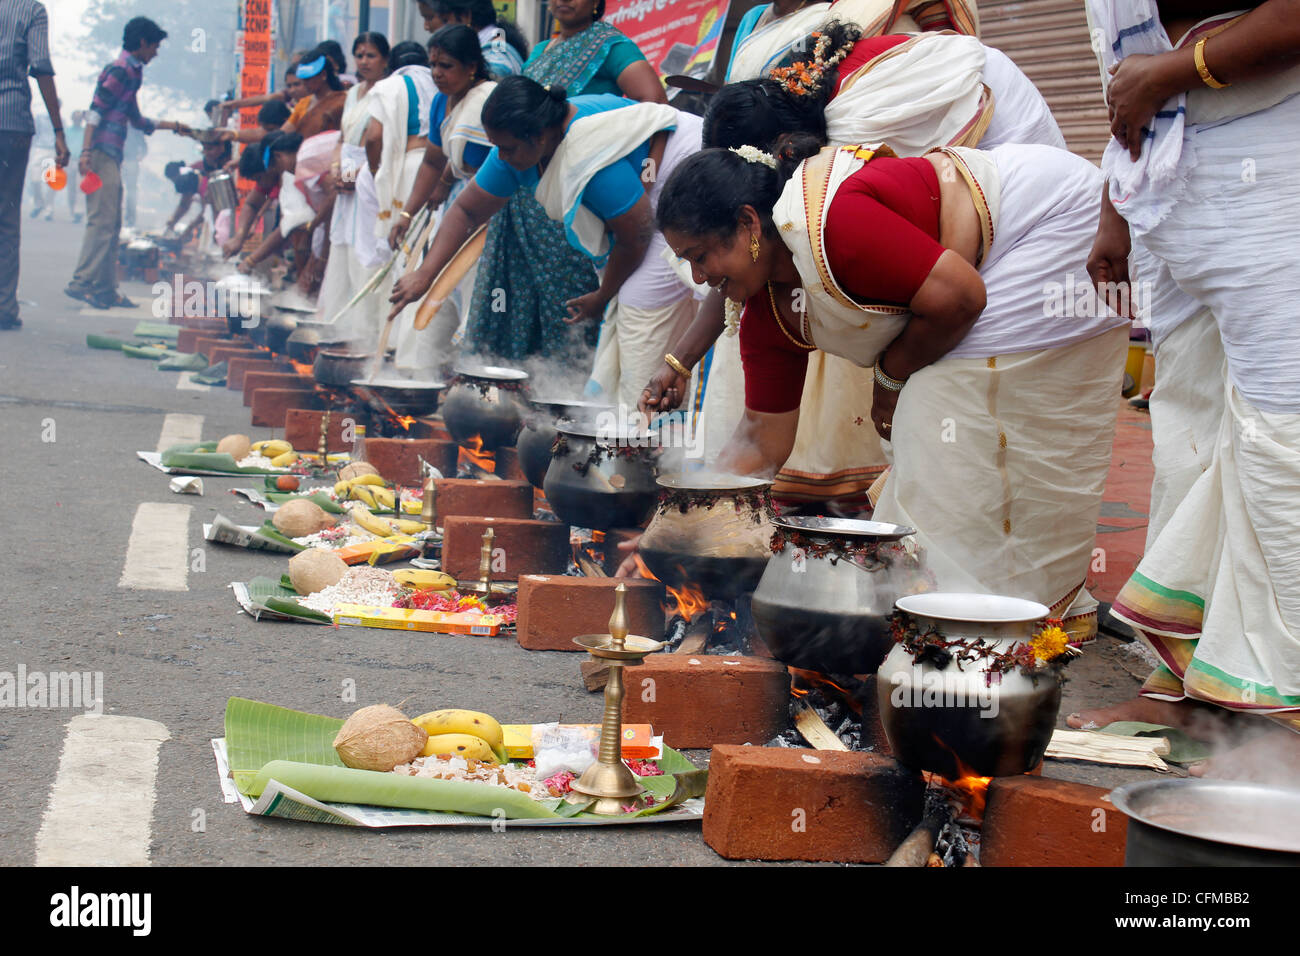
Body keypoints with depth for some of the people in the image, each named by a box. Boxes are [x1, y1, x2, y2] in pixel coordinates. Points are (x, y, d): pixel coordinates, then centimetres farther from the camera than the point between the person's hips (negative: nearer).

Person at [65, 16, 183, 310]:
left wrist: (170, 126, 42)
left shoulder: (130, 72, 22)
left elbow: (137, 120, 33)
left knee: (111, 224, 9)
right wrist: (87, 152, -24)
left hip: (111, 156, 10)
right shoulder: (121, 70, -8)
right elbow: (95, 110, -16)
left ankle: (105, 289, 10)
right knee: (102, 221, -13)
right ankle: (82, 283, -15)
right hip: (102, 154, -10)